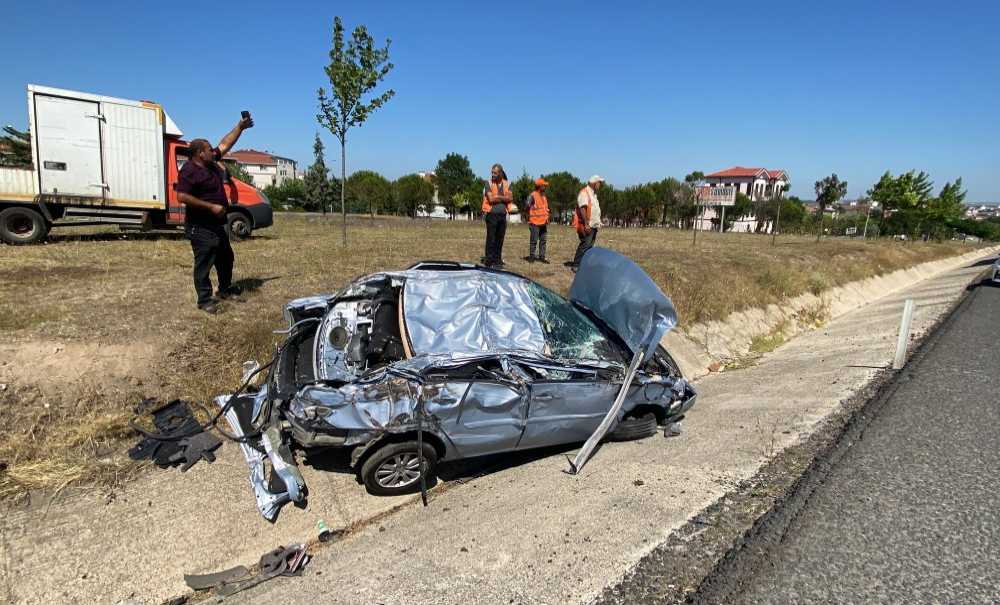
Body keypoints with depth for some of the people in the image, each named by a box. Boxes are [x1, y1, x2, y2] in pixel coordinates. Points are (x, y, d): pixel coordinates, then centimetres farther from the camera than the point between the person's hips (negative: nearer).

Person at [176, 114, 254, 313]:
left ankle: (225, 289, 37)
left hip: (217, 225, 10)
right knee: (204, 264, -4)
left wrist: (241, 127, 14)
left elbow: (225, 144, 17)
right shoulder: (189, 171, -17)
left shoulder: (211, 163, 7)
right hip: (201, 228, -10)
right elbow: (182, 197, -25)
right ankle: (204, 300, 3)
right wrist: (211, 207, -25)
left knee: (226, 258, 20)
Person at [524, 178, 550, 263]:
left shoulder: (544, 196, 17)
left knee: (543, 240, 8)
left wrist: (547, 218, 19)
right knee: (534, 240, -4)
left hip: (543, 222, 8)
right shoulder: (532, 195, -10)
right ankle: (531, 256, 4)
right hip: (535, 222, -8)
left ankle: (542, 257, 14)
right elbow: (527, 205, -16)